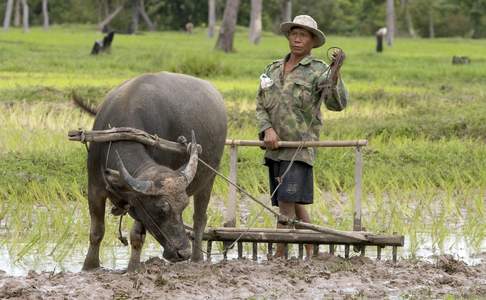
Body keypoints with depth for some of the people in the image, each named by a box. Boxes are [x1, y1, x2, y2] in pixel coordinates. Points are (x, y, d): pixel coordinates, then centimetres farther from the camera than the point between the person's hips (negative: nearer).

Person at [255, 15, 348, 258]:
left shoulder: (318, 71, -4)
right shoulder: (273, 70, 13)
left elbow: (337, 104, -16)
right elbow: (261, 106, 12)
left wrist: (335, 74, -32)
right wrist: (267, 130, -8)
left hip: (300, 149, -6)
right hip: (275, 148, 6)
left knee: (287, 204, -14)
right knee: (295, 205, 12)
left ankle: (278, 258, -16)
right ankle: (310, 254, 21)